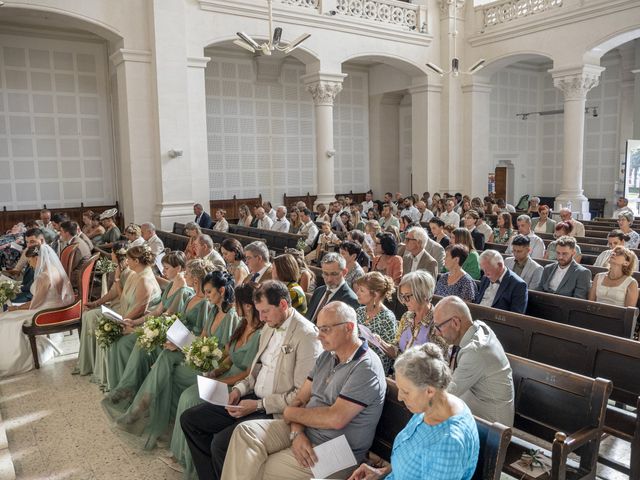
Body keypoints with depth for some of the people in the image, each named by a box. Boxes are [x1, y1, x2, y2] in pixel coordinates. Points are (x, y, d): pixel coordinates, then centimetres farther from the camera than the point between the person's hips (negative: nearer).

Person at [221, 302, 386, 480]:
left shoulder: (366, 368, -18)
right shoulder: (327, 356, 9)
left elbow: (335, 419, -24)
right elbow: (301, 398, 7)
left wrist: (290, 413, -10)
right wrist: (297, 433, -13)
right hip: (304, 431, 8)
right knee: (246, 431, -12)